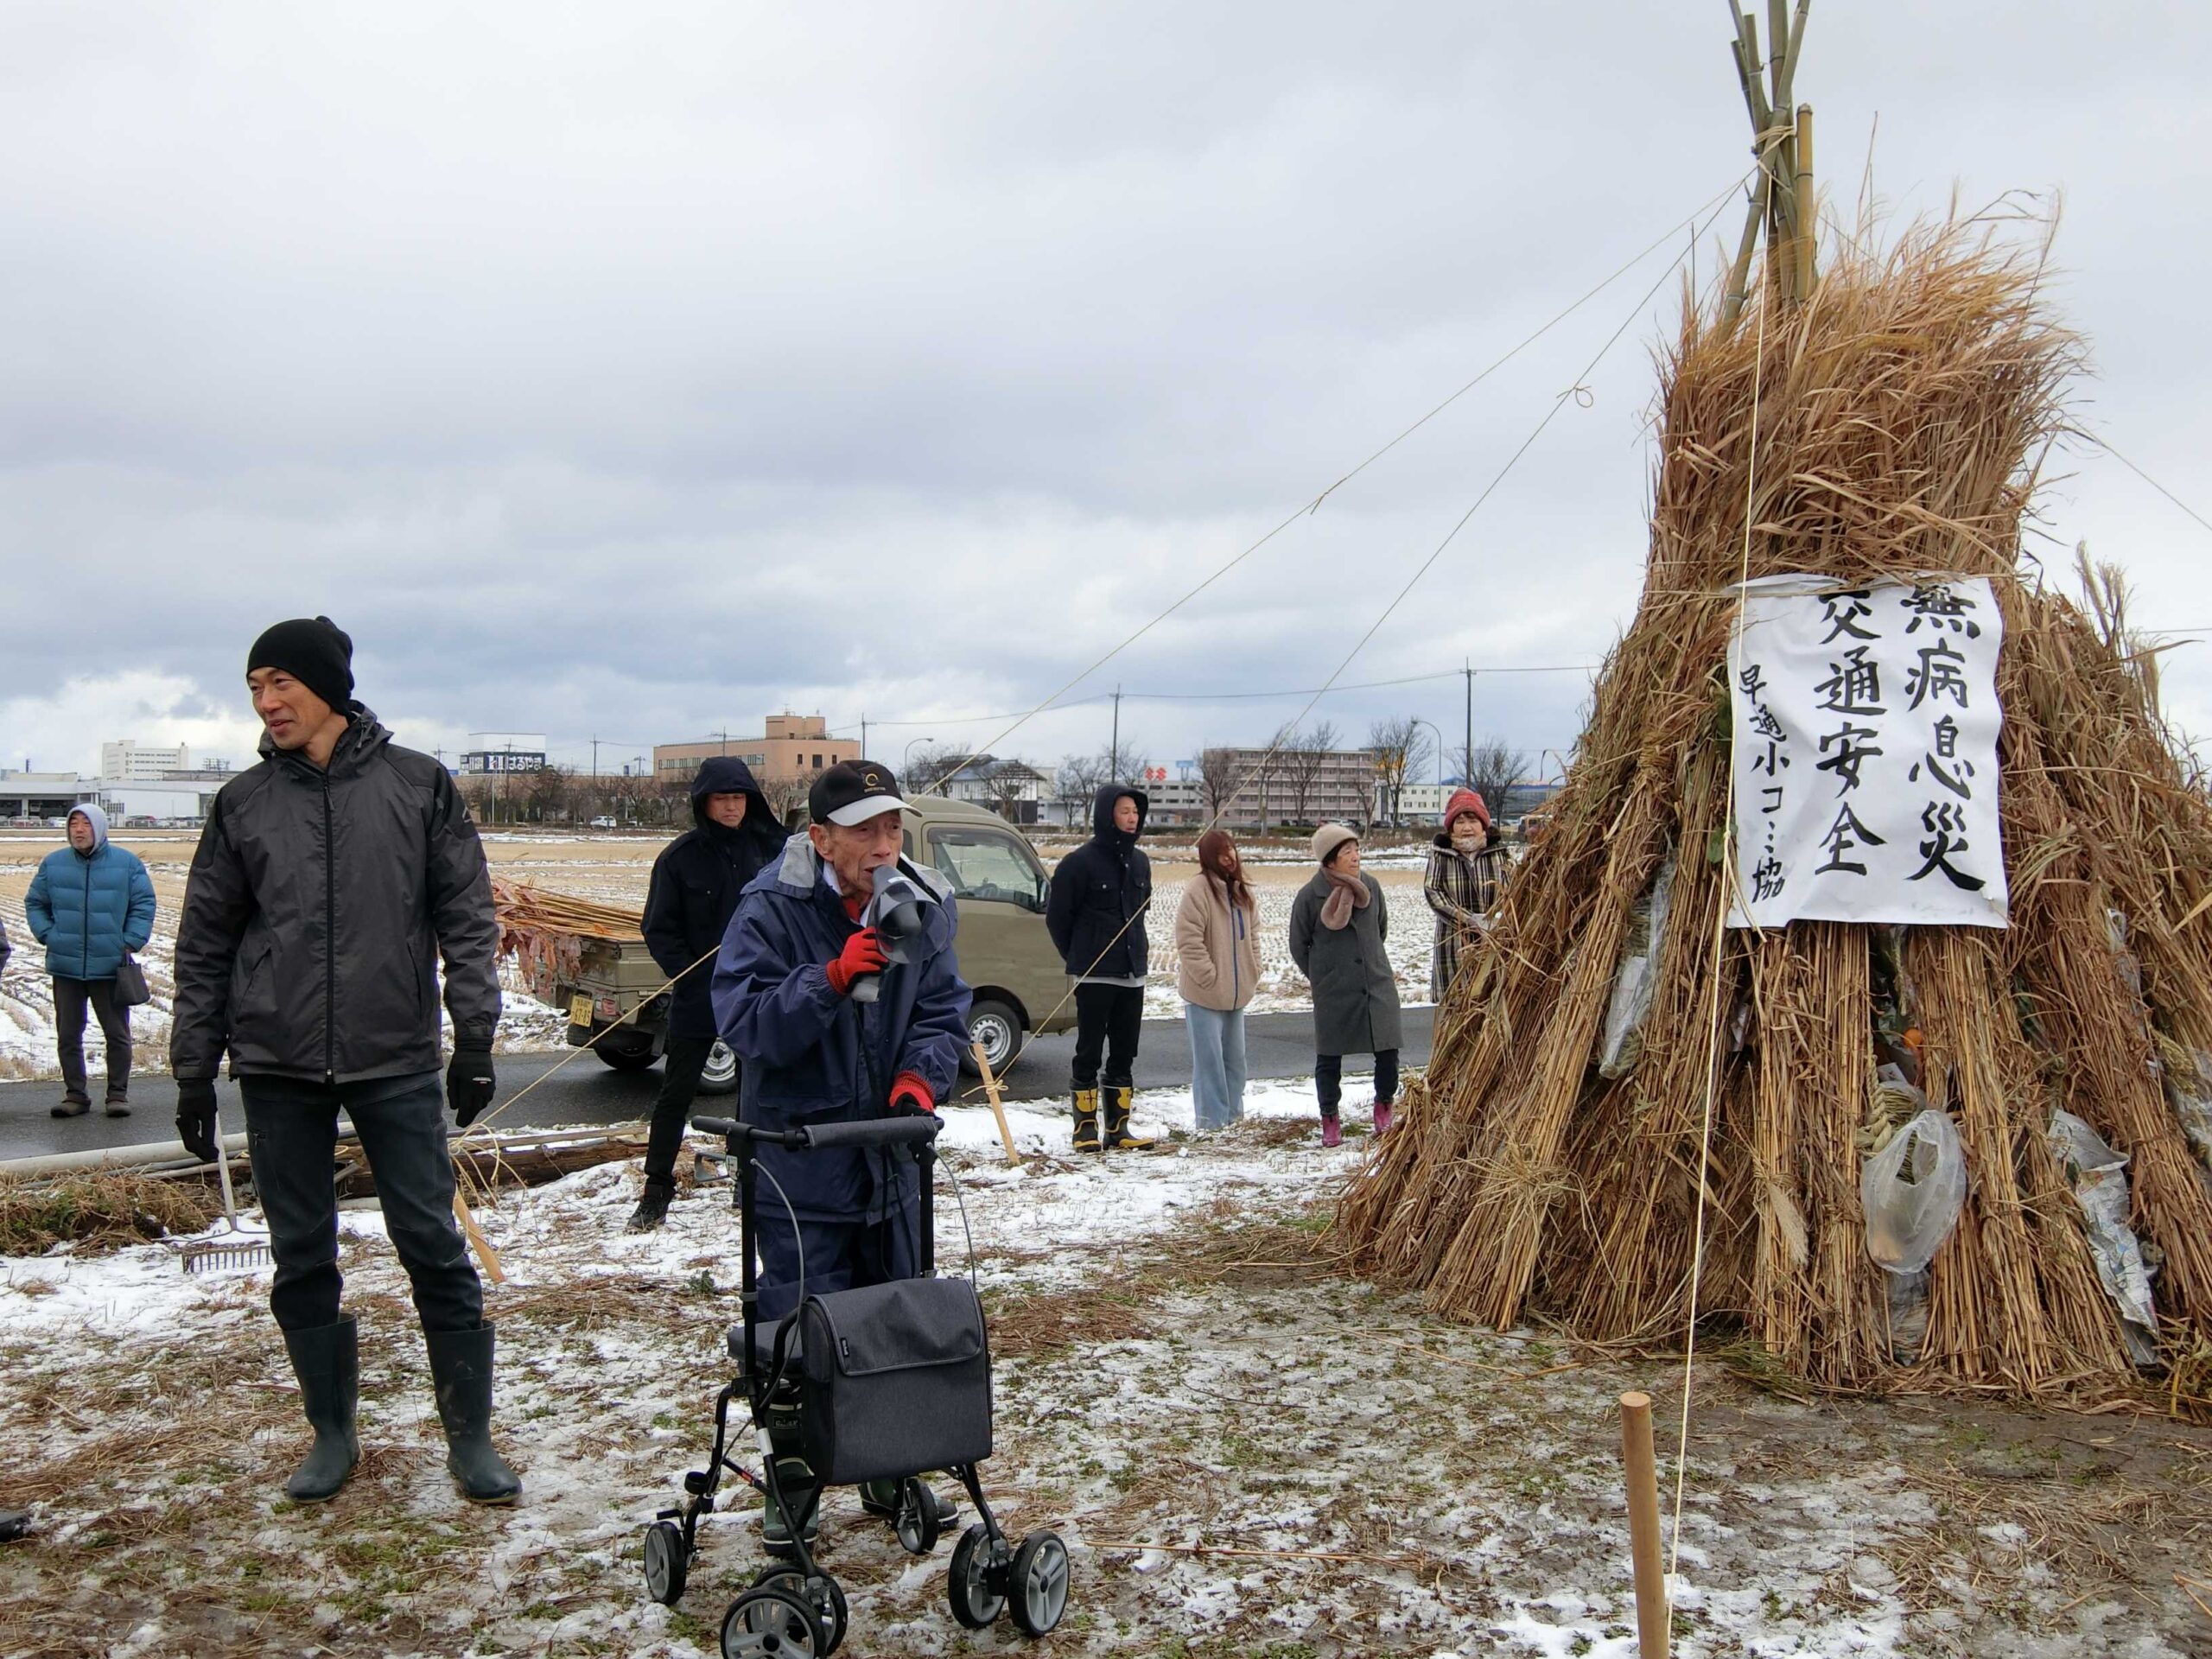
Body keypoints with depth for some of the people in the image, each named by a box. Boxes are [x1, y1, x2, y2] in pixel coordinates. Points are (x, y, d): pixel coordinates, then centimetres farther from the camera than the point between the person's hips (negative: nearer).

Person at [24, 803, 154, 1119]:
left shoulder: (127, 863, -2)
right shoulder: (53, 864, 3)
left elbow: (144, 905, 3)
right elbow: (34, 903, 13)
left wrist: (131, 942, -5)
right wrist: (47, 936, -1)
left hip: (111, 967, -2)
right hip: (65, 966, 2)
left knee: (117, 1034, 4)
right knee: (68, 1036, 7)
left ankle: (118, 1094, 14)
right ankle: (75, 1095, 17)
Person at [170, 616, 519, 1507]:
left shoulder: (418, 785, 0)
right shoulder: (244, 803, 5)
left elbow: (466, 918, 1)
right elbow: (204, 945, 9)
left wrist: (475, 1036, -4)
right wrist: (195, 1070, 6)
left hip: (396, 1062, -2)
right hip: (278, 1071, 2)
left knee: (435, 1247, 0)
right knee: (301, 1260, 9)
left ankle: (470, 1435, 12)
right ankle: (332, 1433, 24)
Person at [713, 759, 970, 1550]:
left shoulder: (924, 906, 0)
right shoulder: (771, 910, -14)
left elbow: (944, 1011, 5)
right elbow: (744, 1023, -20)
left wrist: (922, 1072, -15)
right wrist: (832, 978, -31)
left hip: (889, 1148, 5)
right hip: (798, 1151, -4)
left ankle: (893, 1470, 32)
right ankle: (793, 1481, 19)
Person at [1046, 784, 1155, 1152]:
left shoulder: (1140, 861, 9)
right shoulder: (1081, 862, -11)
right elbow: (1056, 915, -4)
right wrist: (1076, 956, 4)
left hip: (1132, 973, 6)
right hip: (1094, 976, -6)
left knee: (1125, 1052, 9)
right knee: (1089, 1051, 0)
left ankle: (1118, 1126, 16)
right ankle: (1086, 1126, 6)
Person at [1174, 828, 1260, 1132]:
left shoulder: (1242, 891, 9)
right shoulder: (1199, 889, -15)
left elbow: (1252, 935, 19)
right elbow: (1188, 941, -19)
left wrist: (1252, 973, 8)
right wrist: (1210, 977, -17)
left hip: (1236, 992, 8)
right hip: (1204, 993, -8)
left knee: (1235, 1057, 15)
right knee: (1210, 1058, -4)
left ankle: (1234, 1115, 25)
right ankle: (1213, 1120, 3)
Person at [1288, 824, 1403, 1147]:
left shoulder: (1370, 886, 0)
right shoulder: (1310, 896, -10)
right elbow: (1298, 946, 3)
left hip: (1378, 984, 3)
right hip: (1332, 995, -3)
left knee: (1388, 1051, 0)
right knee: (1329, 1058, 5)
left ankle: (1384, 1108, 23)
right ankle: (1329, 1120, 21)